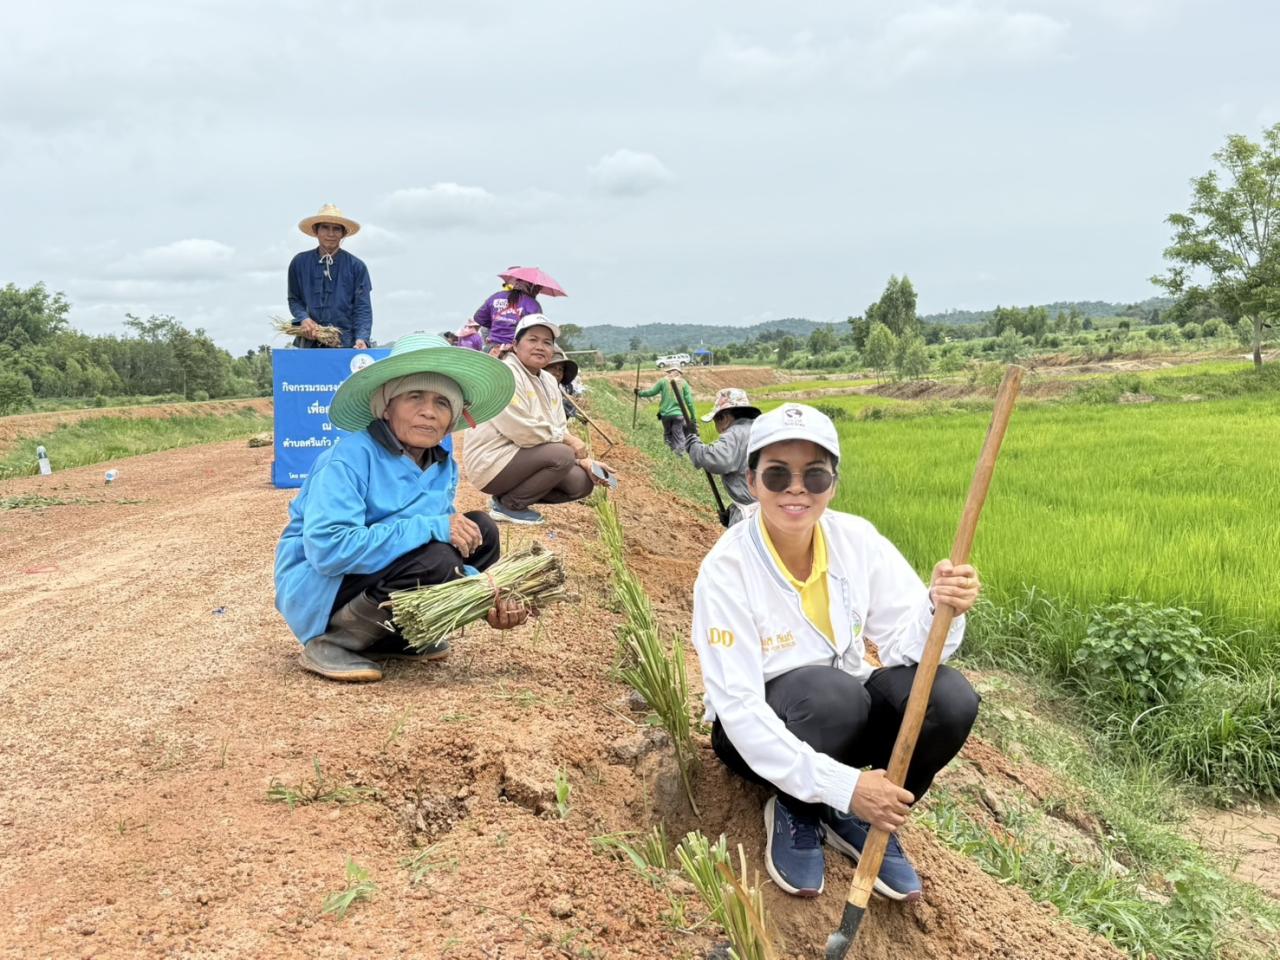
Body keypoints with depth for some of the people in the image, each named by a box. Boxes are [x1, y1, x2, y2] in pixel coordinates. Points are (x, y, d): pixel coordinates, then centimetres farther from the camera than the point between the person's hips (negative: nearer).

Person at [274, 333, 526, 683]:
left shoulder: (443, 466, 2)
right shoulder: (351, 457, -22)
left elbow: (455, 538, 3)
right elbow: (327, 548, -32)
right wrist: (429, 528, -32)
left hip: (381, 573, 8)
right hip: (319, 588, -8)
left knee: (480, 531, -5)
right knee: (435, 562, -30)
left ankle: (394, 638, 4)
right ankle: (332, 643, -10)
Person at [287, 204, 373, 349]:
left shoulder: (356, 266, 3)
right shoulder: (299, 263, 8)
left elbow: (363, 308, 0)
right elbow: (294, 299, 16)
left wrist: (362, 338, -16)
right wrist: (303, 318, -6)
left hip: (345, 343, -1)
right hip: (310, 342, 2)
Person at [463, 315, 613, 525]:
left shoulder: (549, 381, 11)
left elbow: (560, 431, 10)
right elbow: (523, 430, -26)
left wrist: (587, 462, -5)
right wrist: (568, 440, -18)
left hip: (521, 457, 9)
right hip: (492, 462, -9)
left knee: (582, 482, 2)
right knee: (562, 455, -26)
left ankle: (509, 495, 9)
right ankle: (508, 505, -9)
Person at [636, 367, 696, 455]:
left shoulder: (663, 381, 4)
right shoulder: (683, 383, 3)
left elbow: (651, 392, 10)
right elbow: (689, 401, 1)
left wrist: (639, 393, 26)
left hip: (665, 413, 1)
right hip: (678, 414, -1)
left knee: (668, 435, 18)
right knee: (678, 437, 2)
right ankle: (680, 455, -10)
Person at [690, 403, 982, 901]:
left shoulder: (856, 540, -12)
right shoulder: (728, 568, -23)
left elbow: (903, 645, -12)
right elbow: (739, 708, -26)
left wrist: (939, 610, -35)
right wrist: (841, 785, -33)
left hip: (848, 723, 4)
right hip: (760, 731, -4)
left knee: (950, 697, -24)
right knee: (830, 690, -36)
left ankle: (854, 820, 0)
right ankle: (794, 814, -4)